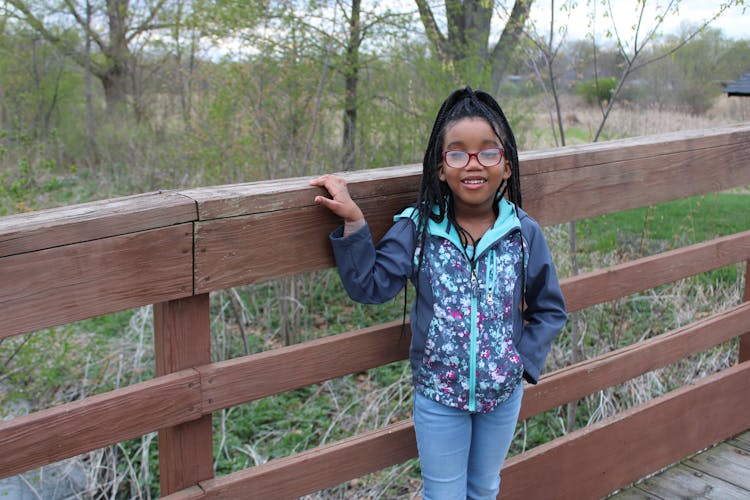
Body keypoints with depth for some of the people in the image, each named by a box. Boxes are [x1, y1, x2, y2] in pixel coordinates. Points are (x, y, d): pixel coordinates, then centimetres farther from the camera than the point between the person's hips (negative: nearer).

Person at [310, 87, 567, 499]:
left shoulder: (524, 233, -11)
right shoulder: (417, 229, -13)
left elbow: (549, 309, -1)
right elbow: (370, 285, -16)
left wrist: (524, 359, -11)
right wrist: (353, 223, -25)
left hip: (504, 392, 2)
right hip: (438, 393, -1)